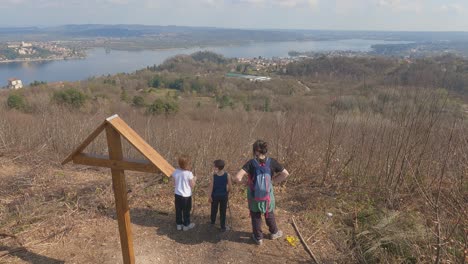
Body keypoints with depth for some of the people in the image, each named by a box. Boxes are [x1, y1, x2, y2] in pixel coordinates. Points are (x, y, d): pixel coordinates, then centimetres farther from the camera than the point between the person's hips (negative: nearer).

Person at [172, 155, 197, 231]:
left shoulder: (176, 172, -8)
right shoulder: (189, 173, -20)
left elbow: (174, 184, 1)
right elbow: (192, 186, -12)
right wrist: (194, 179, 5)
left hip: (178, 194, 4)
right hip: (186, 195, -4)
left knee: (178, 210, 18)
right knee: (186, 211, 13)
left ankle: (179, 224, 31)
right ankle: (186, 225, 27)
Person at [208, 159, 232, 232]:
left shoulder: (214, 175, -17)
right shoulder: (227, 175, -16)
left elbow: (211, 186, -14)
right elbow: (230, 187, -11)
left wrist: (210, 196, -3)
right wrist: (227, 193, 9)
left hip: (215, 195, 1)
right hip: (224, 196, 0)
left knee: (214, 210, 22)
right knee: (223, 212, 11)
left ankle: (213, 222, 44)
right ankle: (223, 227, 18)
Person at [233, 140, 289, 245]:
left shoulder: (251, 163, -21)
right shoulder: (272, 162, -15)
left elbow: (237, 178, -30)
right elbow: (285, 174, -5)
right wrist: (274, 181, 2)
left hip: (254, 196, -2)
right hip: (268, 195, 2)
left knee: (255, 216, 21)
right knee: (269, 214, 28)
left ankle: (258, 237, 36)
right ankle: (274, 232, 48)